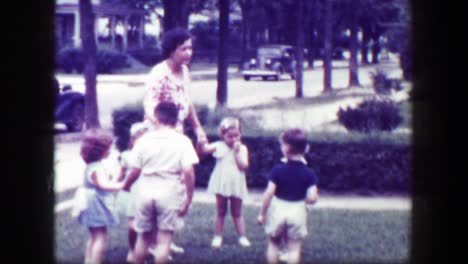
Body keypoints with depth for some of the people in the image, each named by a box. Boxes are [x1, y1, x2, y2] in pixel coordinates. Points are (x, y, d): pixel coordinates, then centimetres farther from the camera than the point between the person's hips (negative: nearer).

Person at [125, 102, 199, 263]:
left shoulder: (144, 140, 2)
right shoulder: (182, 141, -5)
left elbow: (135, 171, 2)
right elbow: (189, 172, -13)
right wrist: (188, 199, -7)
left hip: (145, 193, 3)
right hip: (169, 195, -3)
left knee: (143, 237, 18)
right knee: (164, 240, 1)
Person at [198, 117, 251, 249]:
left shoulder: (242, 148, -4)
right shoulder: (218, 146, -3)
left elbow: (244, 166, -14)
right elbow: (203, 150, -13)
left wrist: (237, 152, -17)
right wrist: (201, 142, -33)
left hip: (236, 185, 0)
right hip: (221, 184, 0)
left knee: (237, 212, 10)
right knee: (220, 212, 10)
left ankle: (242, 236, 16)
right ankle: (218, 237, 15)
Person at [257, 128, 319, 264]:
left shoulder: (277, 170, -9)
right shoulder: (308, 173, -6)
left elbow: (269, 193, -12)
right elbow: (312, 198, -13)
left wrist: (262, 213, -3)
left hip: (277, 210, 0)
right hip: (298, 212, 0)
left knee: (273, 244, 17)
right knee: (294, 248, 5)